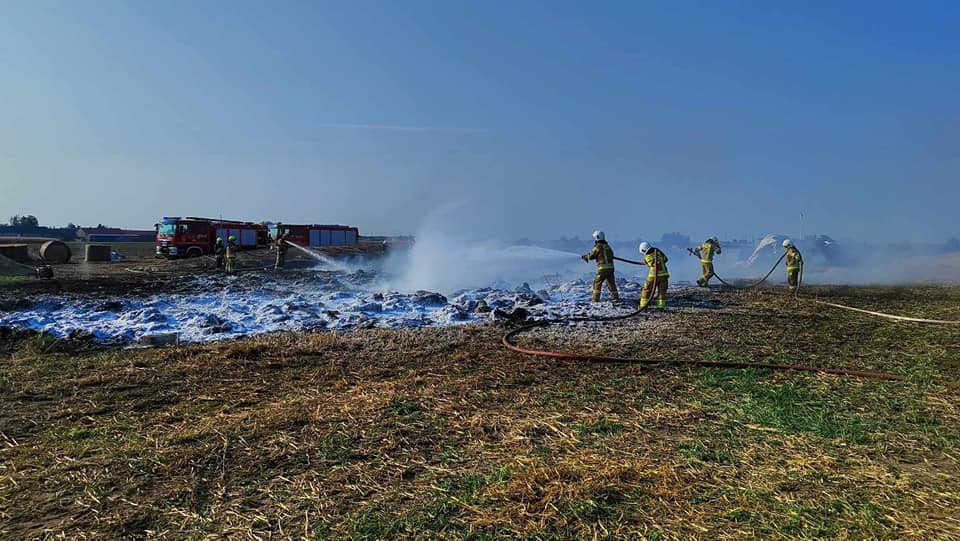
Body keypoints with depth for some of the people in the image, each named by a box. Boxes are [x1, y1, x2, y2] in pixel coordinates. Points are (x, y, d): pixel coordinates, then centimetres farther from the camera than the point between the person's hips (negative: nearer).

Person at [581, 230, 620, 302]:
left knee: (597, 283, 6)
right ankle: (615, 296, 8)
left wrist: (585, 256, 19)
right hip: (610, 267, 6)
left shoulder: (598, 246, -8)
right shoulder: (607, 246, 14)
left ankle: (595, 298, 7)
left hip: (602, 268, -6)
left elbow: (591, 256, -2)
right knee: (611, 283, 11)